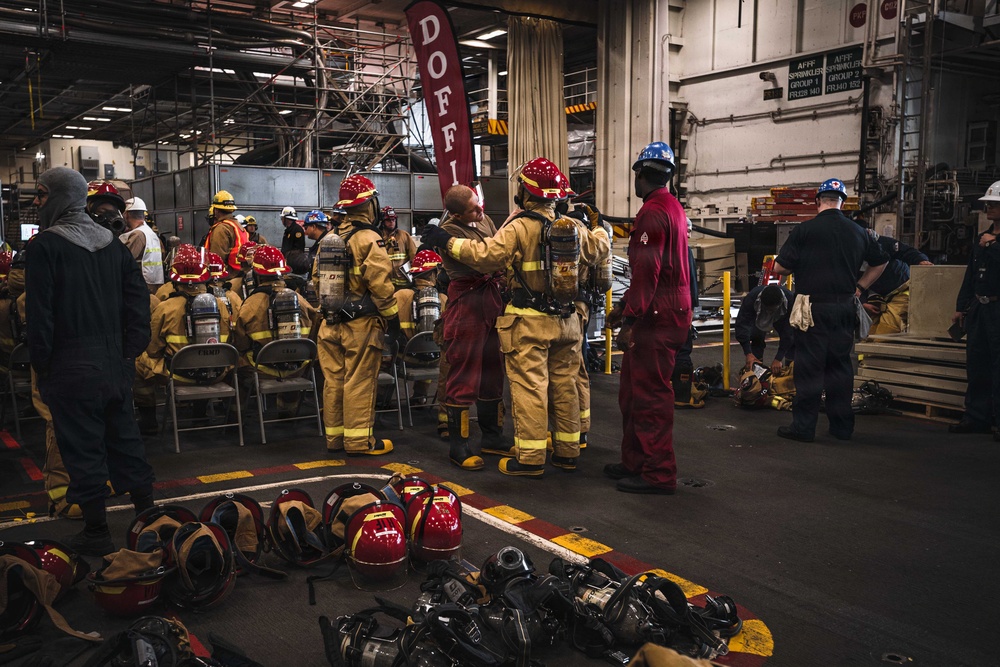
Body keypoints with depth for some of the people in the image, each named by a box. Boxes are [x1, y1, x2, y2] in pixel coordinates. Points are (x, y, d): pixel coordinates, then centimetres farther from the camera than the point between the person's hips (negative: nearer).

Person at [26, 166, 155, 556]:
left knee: (83, 449, 3)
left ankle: (96, 532, 11)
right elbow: (138, 300, 7)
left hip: (72, 367, -6)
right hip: (116, 364, 6)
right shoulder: (112, 243, 9)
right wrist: (129, 351, 9)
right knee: (125, 440, 15)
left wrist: (41, 364, -5)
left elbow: (39, 312, -12)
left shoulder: (46, 244, -9)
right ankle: (147, 515, 22)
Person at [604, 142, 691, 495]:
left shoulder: (653, 213, -14)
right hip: (670, 310, 10)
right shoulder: (673, 208, 18)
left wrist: (630, 319, -21)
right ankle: (635, 462, 26)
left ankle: (659, 474, 3)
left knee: (650, 394, -4)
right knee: (633, 390, 17)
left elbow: (647, 271, -22)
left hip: (657, 316, -10)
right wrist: (623, 306, 22)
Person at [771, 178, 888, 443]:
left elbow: (779, 267, -7)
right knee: (840, 365, 13)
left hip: (813, 307, -4)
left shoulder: (805, 230, -8)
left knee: (809, 367, 0)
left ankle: (804, 426, 4)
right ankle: (842, 425, 19)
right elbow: (881, 262, 21)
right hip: (845, 308, 5)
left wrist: (801, 267, 12)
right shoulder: (857, 231, 7)